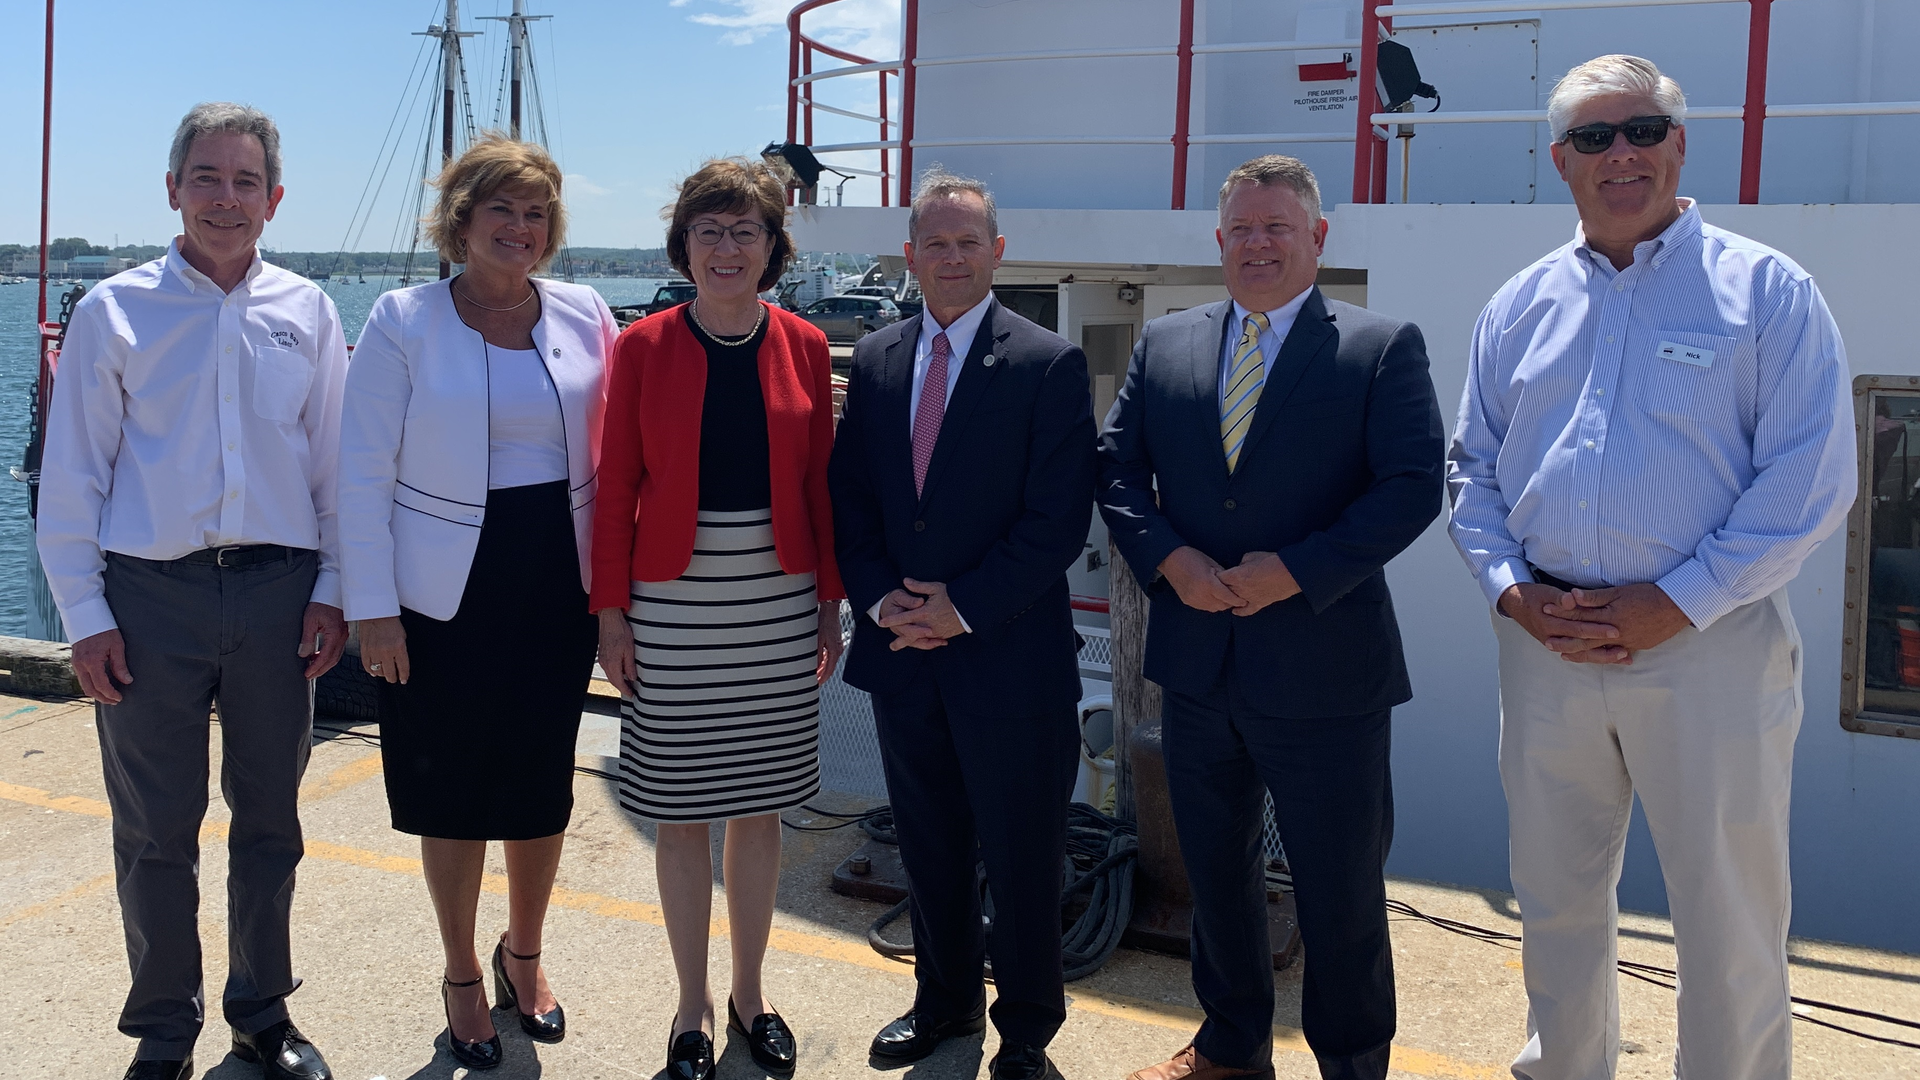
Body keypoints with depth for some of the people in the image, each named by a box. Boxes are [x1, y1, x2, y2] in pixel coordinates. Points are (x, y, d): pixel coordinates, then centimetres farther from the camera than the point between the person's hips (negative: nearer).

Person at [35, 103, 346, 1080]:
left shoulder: (305, 312, 5)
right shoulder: (114, 311, 0)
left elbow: (336, 460, 9)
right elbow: (71, 475, 2)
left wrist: (332, 588, 3)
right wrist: (84, 614, -3)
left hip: (278, 590, 2)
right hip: (152, 595, -1)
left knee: (270, 817, 12)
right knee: (155, 830, 6)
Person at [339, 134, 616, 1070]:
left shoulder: (584, 316, 2)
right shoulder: (403, 321, -5)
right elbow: (363, 473, -6)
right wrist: (372, 607, -9)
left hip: (558, 588, 3)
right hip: (445, 598, -2)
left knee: (542, 787, 14)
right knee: (453, 793, 10)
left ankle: (523, 955, 38)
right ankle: (461, 974, 32)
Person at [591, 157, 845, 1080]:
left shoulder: (803, 348, 3)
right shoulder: (643, 348, -3)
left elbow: (820, 483, 5)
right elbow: (616, 488, -2)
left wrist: (830, 600, 3)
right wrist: (611, 611, -5)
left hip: (777, 604, 2)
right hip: (673, 606, -2)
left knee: (760, 805, 12)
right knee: (681, 812, 7)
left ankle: (750, 993, 29)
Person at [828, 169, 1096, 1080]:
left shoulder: (1049, 364, -8)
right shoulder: (875, 359, 8)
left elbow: (1059, 519, -13)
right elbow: (849, 498, 8)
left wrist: (965, 606, -16)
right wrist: (880, 600, -6)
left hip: (1011, 657, -5)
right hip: (903, 657, 5)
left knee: (1020, 860, 7)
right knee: (929, 847, 19)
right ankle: (945, 998, 38)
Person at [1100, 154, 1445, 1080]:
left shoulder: (1383, 348, -4)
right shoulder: (1163, 345, 8)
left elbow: (1413, 486, -12)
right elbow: (1116, 467, 5)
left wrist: (1296, 570, -20)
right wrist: (1168, 557, -12)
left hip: (1324, 668, -4)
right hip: (1196, 660, 5)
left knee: (1340, 887, 6)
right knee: (1214, 867, 19)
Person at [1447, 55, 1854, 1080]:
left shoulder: (1765, 291, -2)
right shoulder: (1518, 307, 11)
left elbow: (1809, 478, -8)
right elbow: (1471, 469, 13)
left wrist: (1673, 604, -15)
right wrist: (1513, 590, -4)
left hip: (1710, 648, -4)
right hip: (1543, 643, 4)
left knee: (1729, 923, 4)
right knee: (1554, 903, 15)